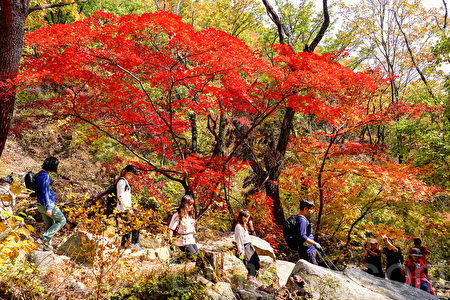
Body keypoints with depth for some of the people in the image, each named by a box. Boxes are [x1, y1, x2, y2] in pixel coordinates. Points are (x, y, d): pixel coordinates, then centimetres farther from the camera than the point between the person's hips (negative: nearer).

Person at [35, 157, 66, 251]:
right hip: (47, 204, -10)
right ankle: (45, 237, -1)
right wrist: (48, 208, -25)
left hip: (41, 204, 10)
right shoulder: (45, 176, -20)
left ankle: (47, 246, 23)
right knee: (62, 221, 4)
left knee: (50, 225, 18)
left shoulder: (40, 174, 11)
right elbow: (45, 192, -24)